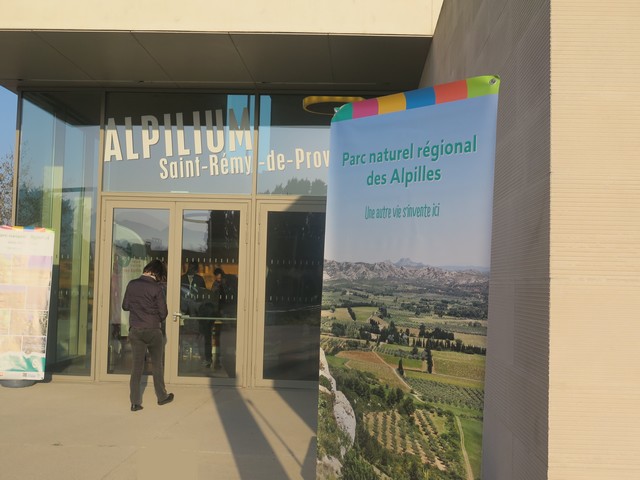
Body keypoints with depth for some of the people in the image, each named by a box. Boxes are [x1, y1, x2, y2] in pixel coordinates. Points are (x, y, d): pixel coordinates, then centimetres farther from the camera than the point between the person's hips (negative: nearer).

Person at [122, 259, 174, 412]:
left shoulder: (132, 284, 0)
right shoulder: (157, 288, -11)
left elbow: (125, 306, 8)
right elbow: (163, 313, -9)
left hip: (135, 330, 3)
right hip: (153, 330, -3)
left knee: (136, 367, 6)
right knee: (157, 366, 13)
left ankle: (135, 402, 4)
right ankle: (162, 397, 24)